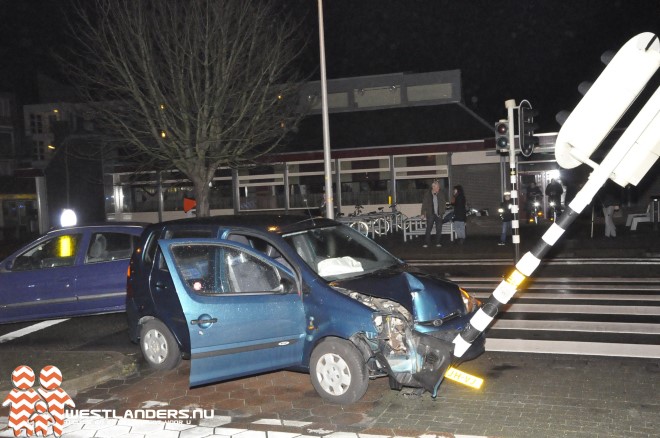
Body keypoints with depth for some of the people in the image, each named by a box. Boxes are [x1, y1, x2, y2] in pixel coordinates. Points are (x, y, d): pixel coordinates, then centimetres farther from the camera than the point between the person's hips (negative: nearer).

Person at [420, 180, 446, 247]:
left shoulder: (441, 194, 4)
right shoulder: (427, 194, -2)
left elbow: (443, 203, 10)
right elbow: (424, 204, 1)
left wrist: (442, 212, 2)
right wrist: (423, 213, -5)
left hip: (439, 214, 3)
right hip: (430, 214, -2)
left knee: (439, 229, 3)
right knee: (428, 229, -6)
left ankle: (437, 242, 14)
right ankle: (426, 243, -1)